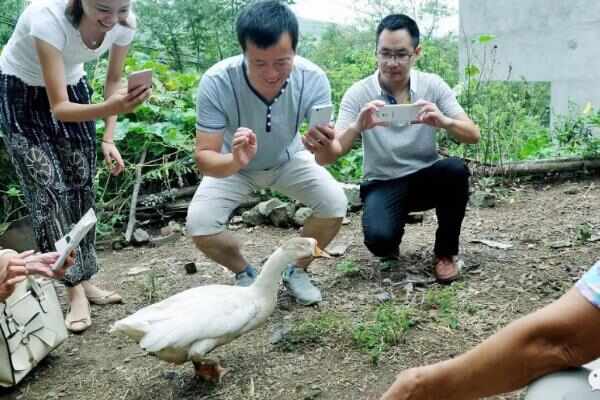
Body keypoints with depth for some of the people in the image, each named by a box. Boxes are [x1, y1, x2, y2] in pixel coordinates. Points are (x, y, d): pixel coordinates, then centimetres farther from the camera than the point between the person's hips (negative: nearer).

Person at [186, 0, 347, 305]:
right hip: (232, 165, -1)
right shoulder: (216, 83, -35)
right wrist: (235, 161, -56)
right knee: (199, 224, -22)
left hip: (287, 159, 1)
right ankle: (245, 274, 11)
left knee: (335, 203, -21)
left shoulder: (313, 79, -31)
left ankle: (297, 270, 8)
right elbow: (204, 157, -33)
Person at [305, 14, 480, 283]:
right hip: (383, 184, -2)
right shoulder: (358, 94, -14)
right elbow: (328, 157, -23)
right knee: (379, 240, -31)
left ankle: (445, 253, -6)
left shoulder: (432, 85, -8)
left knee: (456, 169, -30)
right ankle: (391, 245, 10)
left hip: (425, 178, 3)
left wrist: (444, 121, -36)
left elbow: (473, 135, -13)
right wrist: (358, 126, -44)